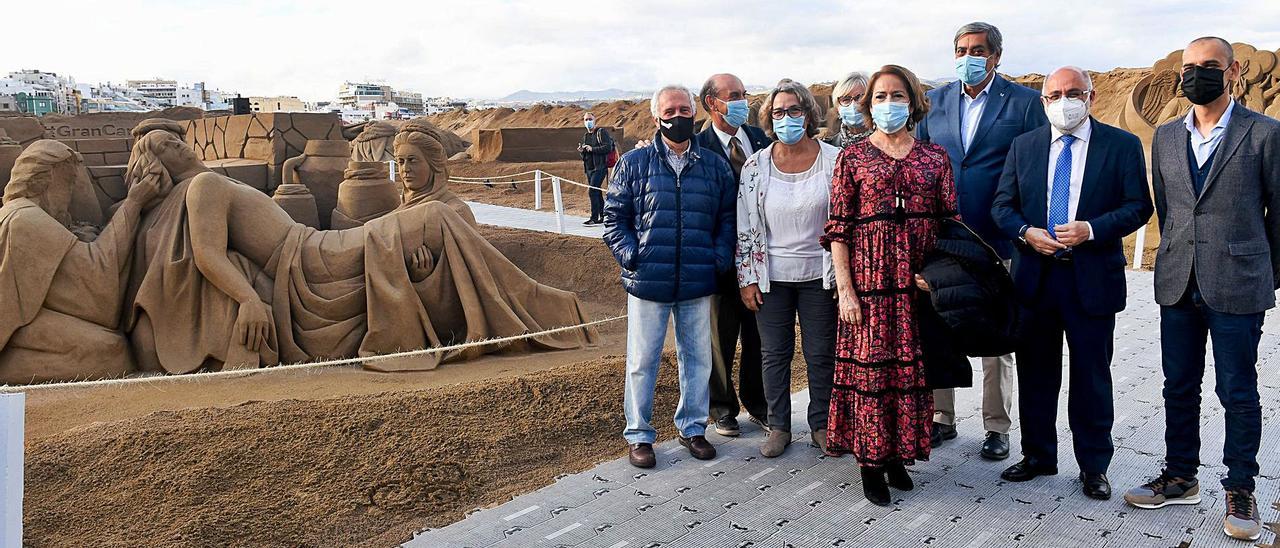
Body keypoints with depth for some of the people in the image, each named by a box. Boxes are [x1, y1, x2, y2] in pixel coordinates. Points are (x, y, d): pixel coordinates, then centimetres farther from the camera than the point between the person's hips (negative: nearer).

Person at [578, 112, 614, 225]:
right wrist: (582, 151, 2)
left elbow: (608, 147, -17)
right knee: (597, 193, 11)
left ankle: (594, 218, -14)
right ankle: (602, 216, 17)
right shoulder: (585, 135, 19)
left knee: (592, 191, -15)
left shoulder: (601, 132, -5)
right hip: (589, 168, 8)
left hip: (599, 167, -8)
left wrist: (592, 149, -20)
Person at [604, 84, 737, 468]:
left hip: (698, 284, 2)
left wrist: (720, 258, -2)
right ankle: (639, 435, 20)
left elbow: (727, 217, 11)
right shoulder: (634, 163, 2)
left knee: (698, 358, 13)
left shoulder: (715, 167, 8)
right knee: (642, 361, 6)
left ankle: (692, 427, 30)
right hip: (647, 282, -2)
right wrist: (631, 257, -10)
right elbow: (614, 217, 2)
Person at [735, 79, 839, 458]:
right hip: (771, 277, 1)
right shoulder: (756, 166, -1)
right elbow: (746, 226, 1)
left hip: (819, 276, -1)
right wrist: (748, 279, -2)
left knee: (821, 355, 8)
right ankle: (778, 426, 23)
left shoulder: (833, 160, -3)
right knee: (775, 354, 9)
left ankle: (821, 425, 24)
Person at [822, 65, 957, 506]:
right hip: (869, 276, -2)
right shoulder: (853, 157, 3)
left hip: (919, 281, 2)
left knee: (912, 366, 6)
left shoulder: (935, 157, 8)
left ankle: (899, 453, 21)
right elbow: (838, 229, -1)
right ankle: (871, 460, 11)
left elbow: (950, 222, 8)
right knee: (869, 366, -1)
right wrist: (845, 290, -8)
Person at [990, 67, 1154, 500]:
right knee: (1035, 373, 11)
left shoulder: (1122, 145, 0)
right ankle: (1038, 456, 27)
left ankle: (1093, 466, 21)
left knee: (1092, 377, 6)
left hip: (1092, 279, -2)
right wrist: (1026, 232, -12)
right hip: (1034, 278, 3)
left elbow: (1138, 206, -4)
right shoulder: (1023, 146, 8)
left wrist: (1090, 229, -19)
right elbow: (1002, 205, 7)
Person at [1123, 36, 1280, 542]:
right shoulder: (1166, 136, 9)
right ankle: (1179, 479, 25)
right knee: (1179, 387, 12)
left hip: (1237, 288, -4)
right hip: (1179, 286, 4)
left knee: (1238, 394, 5)